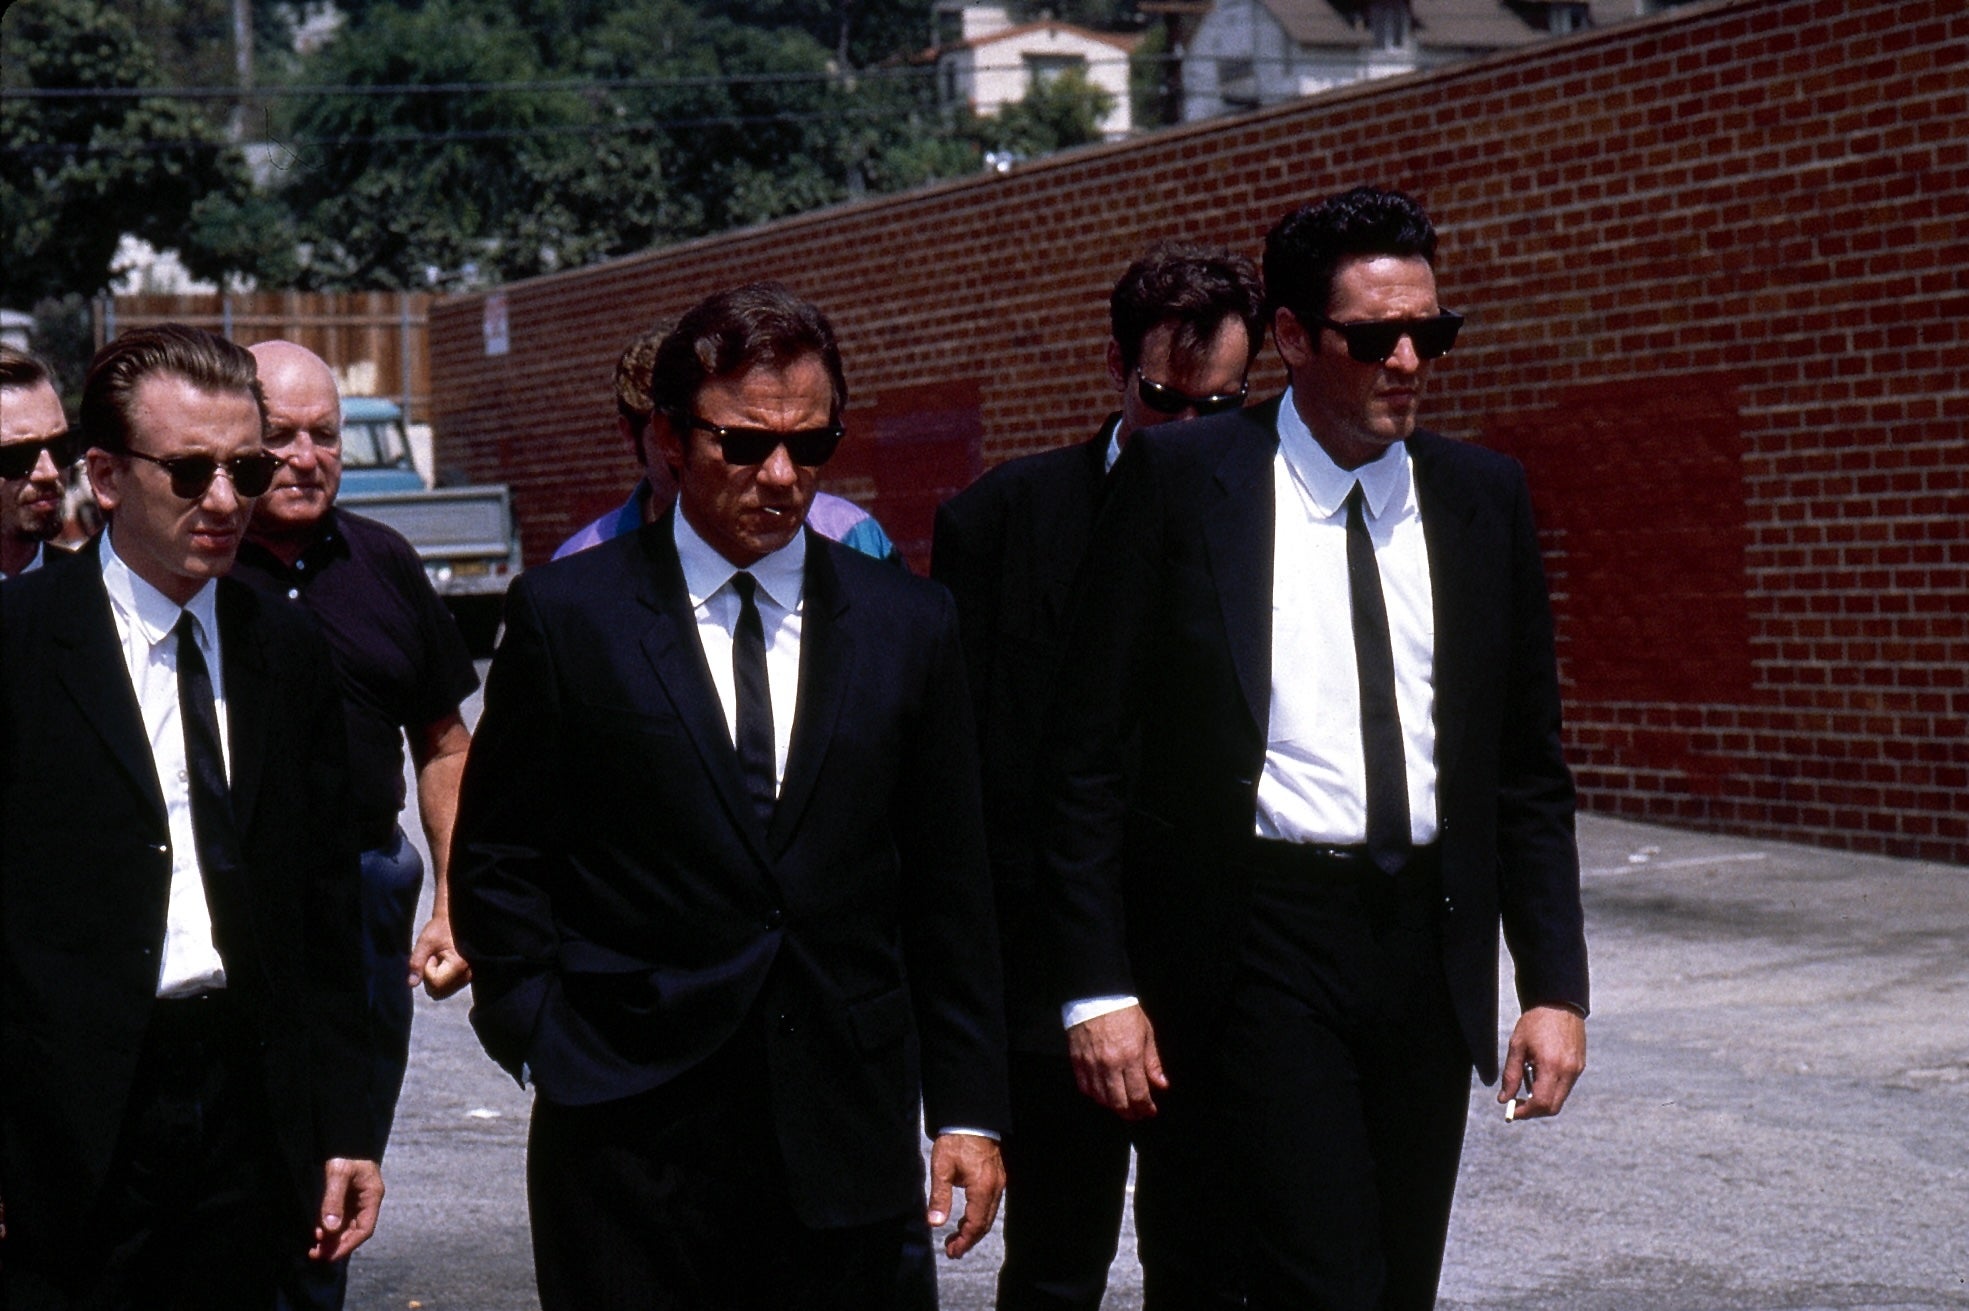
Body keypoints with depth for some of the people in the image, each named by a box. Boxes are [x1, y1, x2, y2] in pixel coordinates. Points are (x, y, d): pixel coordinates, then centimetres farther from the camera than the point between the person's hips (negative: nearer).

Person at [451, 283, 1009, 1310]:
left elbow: (947, 888, 9)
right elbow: (496, 864, 4)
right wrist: (546, 1041, -5)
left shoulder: (908, 625, 8)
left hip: (844, 1137, 2)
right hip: (627, 1133, -2)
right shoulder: (568, 615, 1)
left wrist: (968, 1110, 6)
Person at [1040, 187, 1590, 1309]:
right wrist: (1099, 986, -8)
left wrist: (1554, 985, 4)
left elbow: (1529, 769, 12)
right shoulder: (1181, 481, -3)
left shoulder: (1485, 497, 8)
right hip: (1257, 951, -4)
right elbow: (1086, 756, -2)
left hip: (1430, 950, 5)